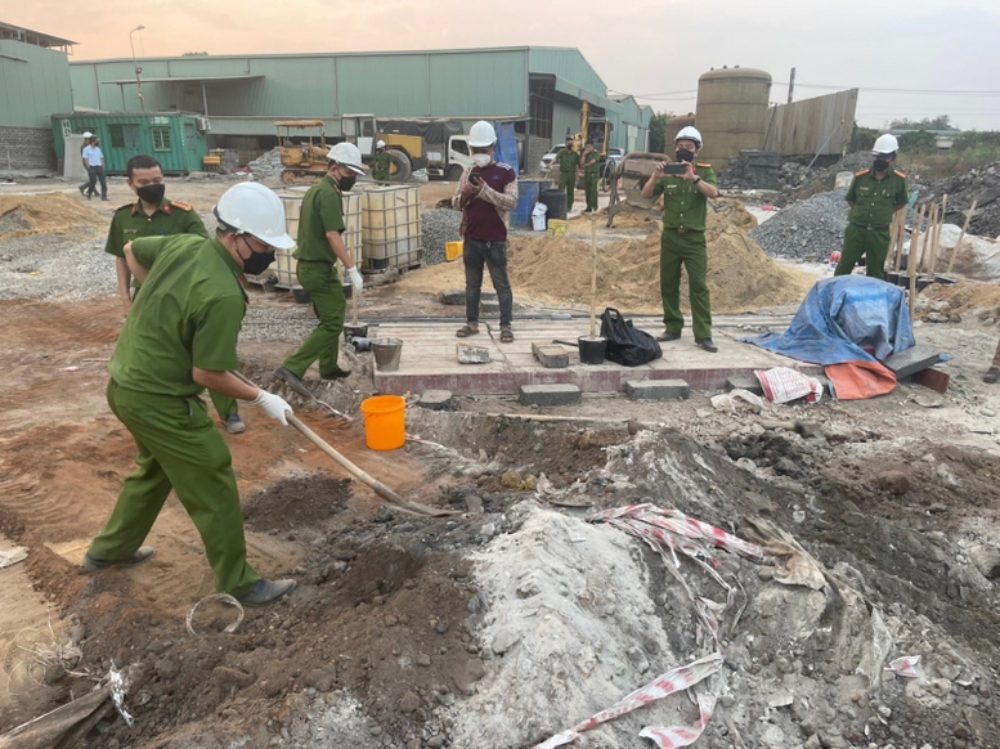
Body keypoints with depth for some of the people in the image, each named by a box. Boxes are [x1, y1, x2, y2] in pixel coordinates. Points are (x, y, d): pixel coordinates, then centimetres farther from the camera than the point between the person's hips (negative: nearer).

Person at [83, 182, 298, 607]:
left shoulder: (183, 244, -3)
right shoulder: (224, 296, -29)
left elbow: (132, 251, 18)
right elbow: (207, 375, -23)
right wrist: (261, 399, -11)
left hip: (125, 383, 9)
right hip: (159, 401, -9)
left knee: (157, 466, 30)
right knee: (213, 489, 3)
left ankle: (109, 550, 47)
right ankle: (238, 585, 17)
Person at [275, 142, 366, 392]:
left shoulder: (315, 190, 15)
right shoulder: (329, 194, -16)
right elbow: (332, 235, -24)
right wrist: (352, 269, -25)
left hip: (308, 265, 10)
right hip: (320, 269, -10)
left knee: (329, 318, 20)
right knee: (332, 323, -6)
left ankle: (329, 368, 30)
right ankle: (292, 368, -11)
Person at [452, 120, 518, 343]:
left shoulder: (506, 172, -4)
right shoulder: (468, 172, 10)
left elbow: (511, 201, -15)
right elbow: (455, 203, 9)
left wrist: (485, 191, -23)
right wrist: (464, 195, -14)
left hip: (495, 240, -5)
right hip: (470, 238, 5)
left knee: (501, 284, 0)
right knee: (472, 283, 12)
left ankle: (506, 326, 4)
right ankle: (472, 323, 21)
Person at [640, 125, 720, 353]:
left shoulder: (705, 171, 2)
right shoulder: (667, 173, 6)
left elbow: (713, 193, -17)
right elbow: (646, 195, -3)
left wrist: (693, 178, -31)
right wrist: (655, 177, -21)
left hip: (695, 238, -3)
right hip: (670, 237, 3)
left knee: (699, 286, -6)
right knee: (668, 285, 7)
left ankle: (703, 335, -4)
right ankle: (673, 327, 20)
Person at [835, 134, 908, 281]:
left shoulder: (898, 180, -4)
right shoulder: (860, 177, -2)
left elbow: (901, 202, 11)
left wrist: (885, 213, 2)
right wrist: (860, 212, 4)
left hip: (879, 234, 0)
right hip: (856, 230, 0)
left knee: (875, 272, 9)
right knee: (844, 267, 4)